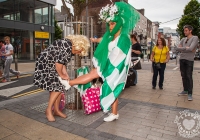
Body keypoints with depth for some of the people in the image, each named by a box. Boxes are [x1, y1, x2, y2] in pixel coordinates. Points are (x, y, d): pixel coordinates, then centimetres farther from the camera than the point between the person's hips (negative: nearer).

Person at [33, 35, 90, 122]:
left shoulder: (69, 47, 9)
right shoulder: (67, 45, -23)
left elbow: (63, 62, 10)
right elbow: (58, 62, -23)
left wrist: (66, 75, 2)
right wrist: (61, 75, -9)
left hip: (52, 66, 10)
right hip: (45, 64, -10)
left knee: (59, 87, 6)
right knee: (57, 87, -11)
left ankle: (56, 110, 18)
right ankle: (48, 110, 6)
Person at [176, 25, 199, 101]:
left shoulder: (195, 38, -3)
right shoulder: (183, 39, 14)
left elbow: (191, 48, -17)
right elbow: (177, 49, 2)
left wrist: (182, 49, -4)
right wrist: (186, 48, -7)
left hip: (189, 60, -6)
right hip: (182, 59, 6)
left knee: (189, 76, -6)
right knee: (184, 76, 10)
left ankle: (190, 94, -1)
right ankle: (185, 90, 20)